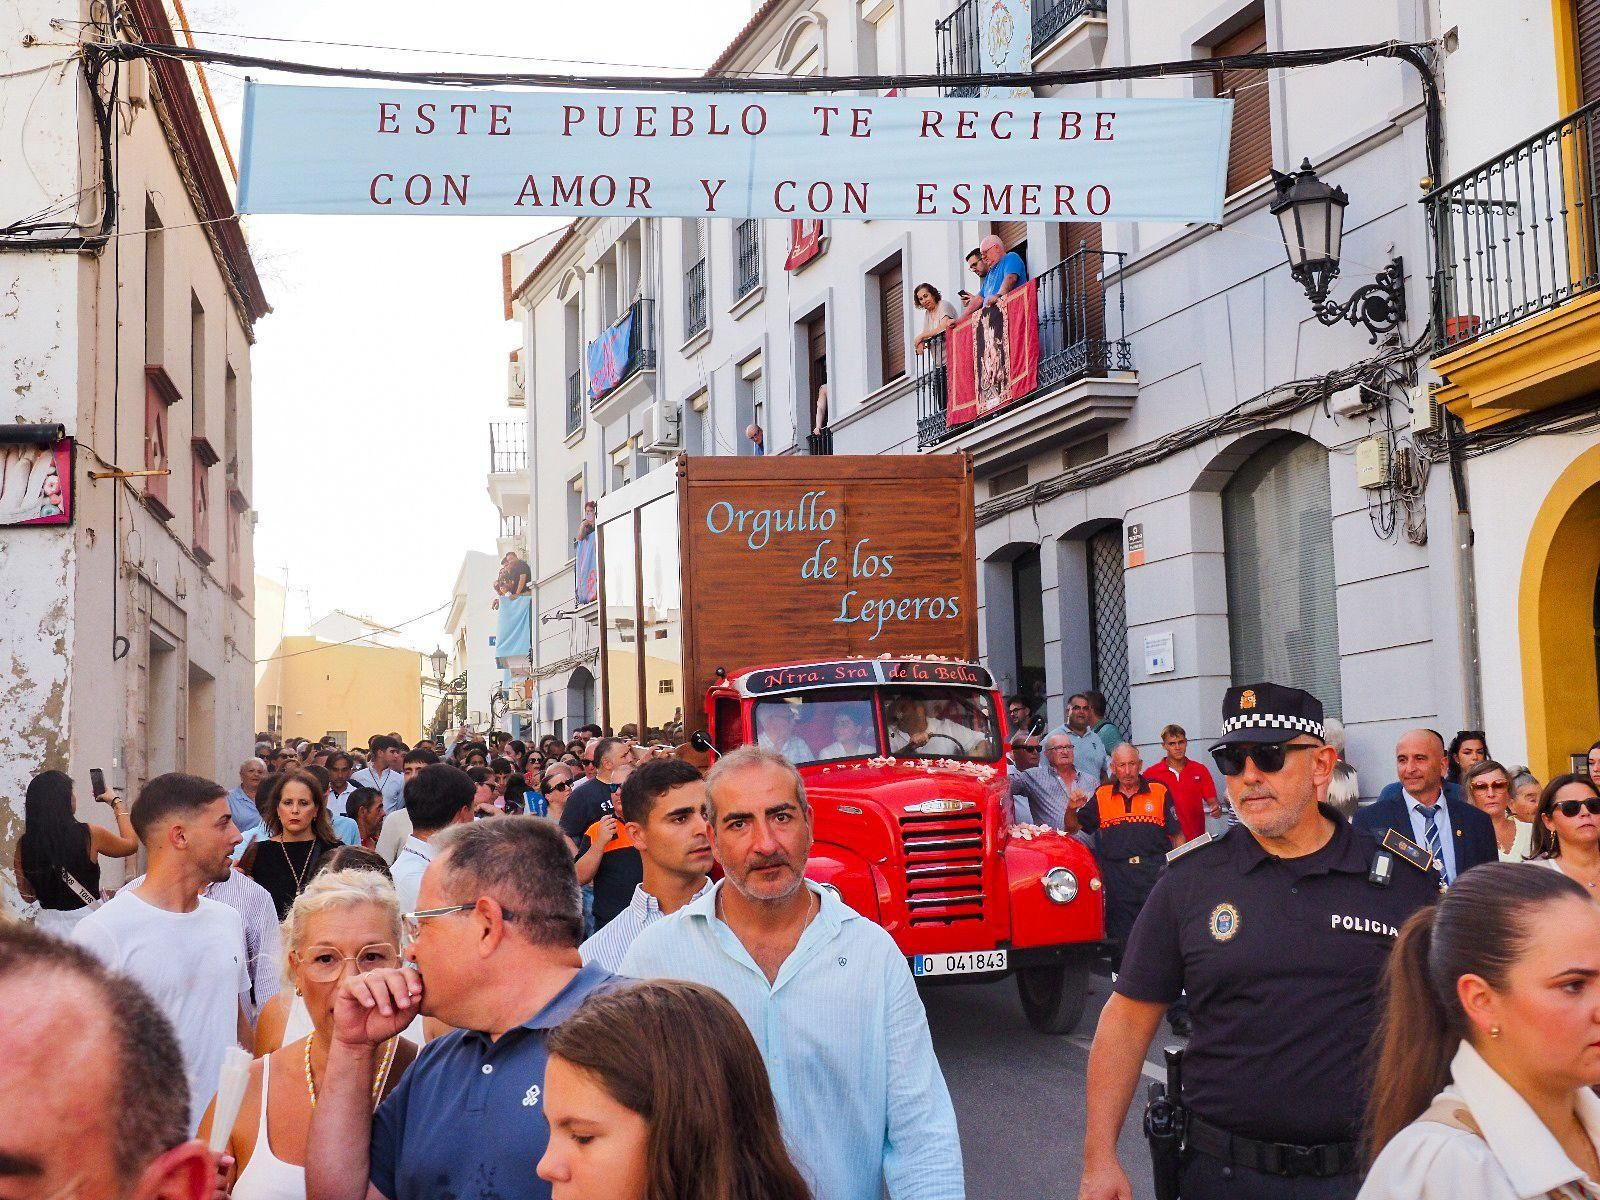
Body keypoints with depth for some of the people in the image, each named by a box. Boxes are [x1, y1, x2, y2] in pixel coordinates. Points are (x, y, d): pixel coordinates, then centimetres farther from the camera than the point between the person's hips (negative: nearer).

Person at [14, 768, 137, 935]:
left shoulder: (23, 845, -4)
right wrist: (117, 802, 19)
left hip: (47, 923, 3)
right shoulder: (89, 835, -12)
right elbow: (131, 845, 8)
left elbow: (28, 896, 8)